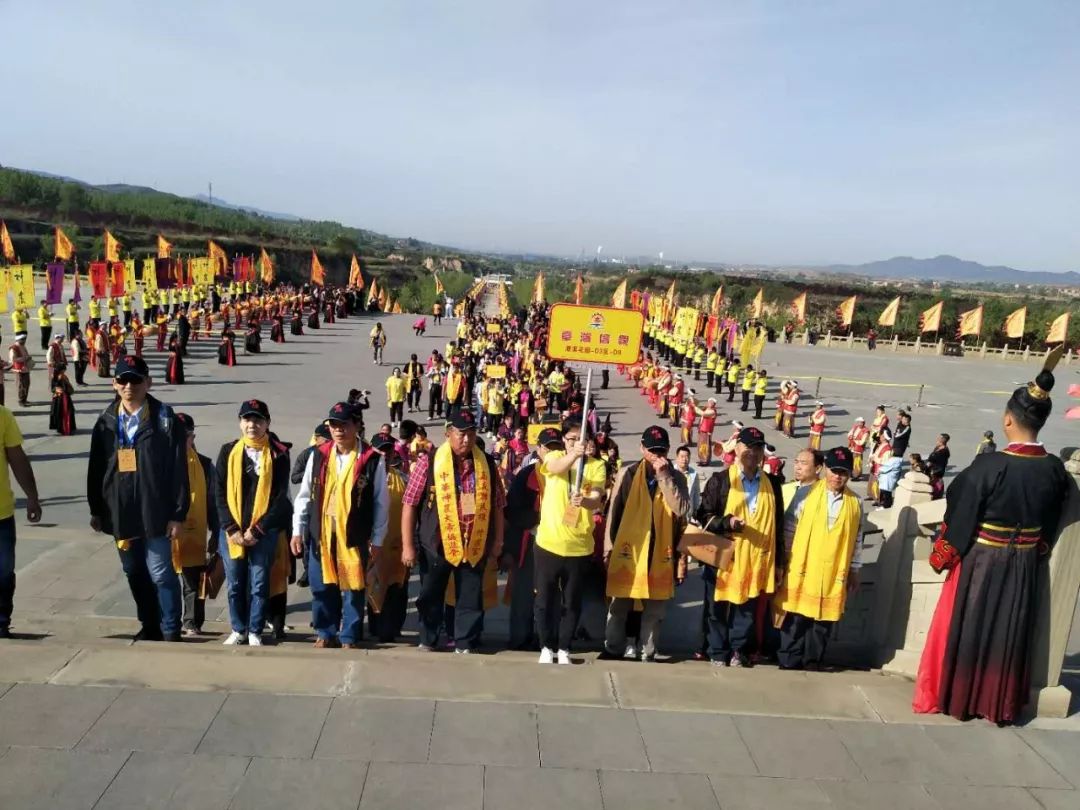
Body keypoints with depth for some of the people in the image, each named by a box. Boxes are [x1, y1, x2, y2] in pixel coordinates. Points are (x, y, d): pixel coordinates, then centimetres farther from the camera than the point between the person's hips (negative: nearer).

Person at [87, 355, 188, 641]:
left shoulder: (166, 421, -9)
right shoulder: (106, 422, 5)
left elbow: (179, 470, -10)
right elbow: (96, 469, 11)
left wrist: (178, 513, -12)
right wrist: (96, 510, 10)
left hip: (155, 512, -5)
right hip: (120, 513, 5)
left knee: (160, 573, -2)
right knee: (134, 573, 16)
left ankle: (171, 631, 11)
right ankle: (150, 626, 31)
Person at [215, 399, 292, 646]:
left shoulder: (278, 454, -4)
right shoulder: (228, 451, 4)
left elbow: (281, 497, -6)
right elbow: (219, 492, 1)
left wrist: (257, 529, -11)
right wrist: (231, 528, -8)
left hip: (264, 532, -2)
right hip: (232, 531, 2)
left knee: (259, 584, 4)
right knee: (235, 584, 11)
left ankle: (255, 632, 19)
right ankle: (238, 630, 27)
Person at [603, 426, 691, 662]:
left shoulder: (676, 477, 1)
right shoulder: (627, 473, -3)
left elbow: (682, 509, -16)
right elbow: (613, 510, 1)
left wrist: (664, 477, -18)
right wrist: (608, 546, 0)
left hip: (660, 552, 1)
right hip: (627, 549, -1)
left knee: (655, 609, 10)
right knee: (619, 606, 8)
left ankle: (648, 653, 23)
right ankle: (613, 650, 22)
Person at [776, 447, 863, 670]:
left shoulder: (855, 502, 4)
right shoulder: (807, 493, -4)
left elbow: (856, 539, 10)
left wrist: (854, 570, 11)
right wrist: (785, 559, -2)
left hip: (835, 573, 2)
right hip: (802, 568, -2)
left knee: (823, 619, 7)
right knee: (796, 617, 2)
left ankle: (812, 662, 20)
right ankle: (789, 662, 12)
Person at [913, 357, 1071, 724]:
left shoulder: (989, 465, -23)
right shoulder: (1055, 470, -9)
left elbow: (961, 517, -15)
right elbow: (1049, 527, 4)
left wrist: (942, 556, -1)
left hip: (980, 563, -4)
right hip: (1024, 567, 4)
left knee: (965, 628, 12)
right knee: (1008, 634, 17)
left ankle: (952, 696, 24)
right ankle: (1000, 704, 30)